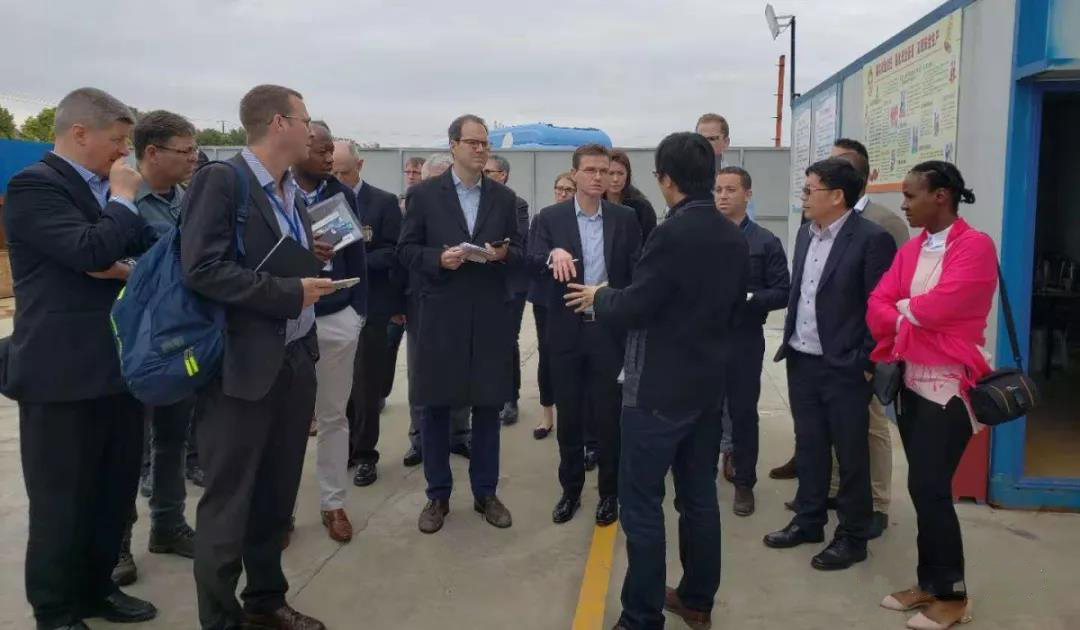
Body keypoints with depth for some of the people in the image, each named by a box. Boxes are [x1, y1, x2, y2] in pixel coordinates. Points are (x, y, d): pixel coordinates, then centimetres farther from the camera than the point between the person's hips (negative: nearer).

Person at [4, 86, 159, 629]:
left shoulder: (106, 189, 15)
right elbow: (90, 250, -25)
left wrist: (131, 268, -6)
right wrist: (124, 197, -11)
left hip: (117, 366, 8)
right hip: (63, 374, -8)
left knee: (115, 492, 16)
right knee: (62, 503, 5)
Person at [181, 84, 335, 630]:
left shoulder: (292, 192, 13)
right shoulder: (220, 180, -11)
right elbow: (201, 269, -21)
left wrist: (315, 261, 2)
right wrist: (290, 294, -20)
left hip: (294, 362, 8)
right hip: (242, 367, -8)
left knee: (276, 496, 18)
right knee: (228, 502, 4)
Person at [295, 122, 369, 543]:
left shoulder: (344, 194, 6)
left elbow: (356, 254, 9)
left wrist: (359, 311, 4)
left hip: (337, 319, 2)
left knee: (333, 415, 9)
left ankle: (332, 503, 21)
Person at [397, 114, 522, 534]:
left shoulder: (504, 197, 9)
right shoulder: (424, 194, 1)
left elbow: (520, 253, 9)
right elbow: (406, 251, 0)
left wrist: (503, 254, -13)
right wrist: (438, 259, -17)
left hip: (490, 317, 2)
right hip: (440, 316, -2)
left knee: (488, 405, 8)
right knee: (436, 407, 6)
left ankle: (485, 492, 23)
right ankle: (438, 496, 21)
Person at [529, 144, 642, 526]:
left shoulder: (625, 218, 3)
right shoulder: (550, 218, 1)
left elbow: (638, 272, 0)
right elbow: (532, 262, -12)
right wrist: (554, 253, -32)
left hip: (610, 330, 0)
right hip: (567, 332, 1)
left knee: (609, 417, 6)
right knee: (569, 417, 11)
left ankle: (609, 492, 23)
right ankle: (570, 489, 27)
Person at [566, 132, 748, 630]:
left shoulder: (672, 233, -19)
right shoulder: (735, 239, 6)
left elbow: (634, 308, -18)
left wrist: (598, 298, 1)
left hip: (659, 387, -8)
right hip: (707, 383, 8)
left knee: (641, 502, 1)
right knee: (699, 496, 16)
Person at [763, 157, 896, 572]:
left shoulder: (872, 239, -14)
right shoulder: (806, 232, 9)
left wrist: (867, 364, -13)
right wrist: (789, 341, 11)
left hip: (844, 368, -7)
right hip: (801, 361, 7)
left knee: (851, 455, 7)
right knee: (808, 447, 17)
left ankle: (852, 537, 21)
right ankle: (808, 520, 32)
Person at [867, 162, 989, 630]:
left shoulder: (974, 246, -12)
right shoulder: (910, 250, 11)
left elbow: (938, 308, -22)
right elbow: (878, 304, 4)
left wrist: (903, 310, -3)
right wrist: (907, 326, -14)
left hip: (949, 385, -7)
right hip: (912, 380, 7)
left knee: (931, 488, -4)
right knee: (922, 487, 12)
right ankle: (930, 583, 25)